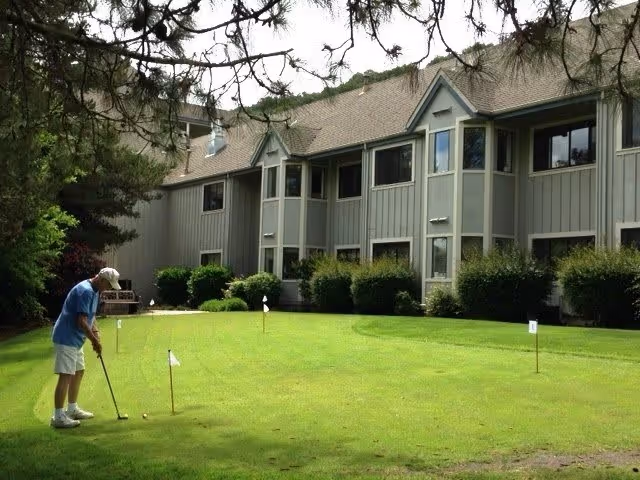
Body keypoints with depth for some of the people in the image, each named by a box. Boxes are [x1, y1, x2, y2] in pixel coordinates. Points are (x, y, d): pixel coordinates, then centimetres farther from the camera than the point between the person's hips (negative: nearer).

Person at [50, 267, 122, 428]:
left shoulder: (94, 291, 12)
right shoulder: (85, 291, -21)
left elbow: (91, 316, 20)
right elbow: (81, 321, -24)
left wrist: (96, 333, 4)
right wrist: (95, 340, -15)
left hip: (75, 339, 11)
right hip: (66, 339, -11)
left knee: (79, 372, 16)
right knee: (66, 376, -11)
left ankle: (72, 409, 27)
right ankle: (58, 417, -9)